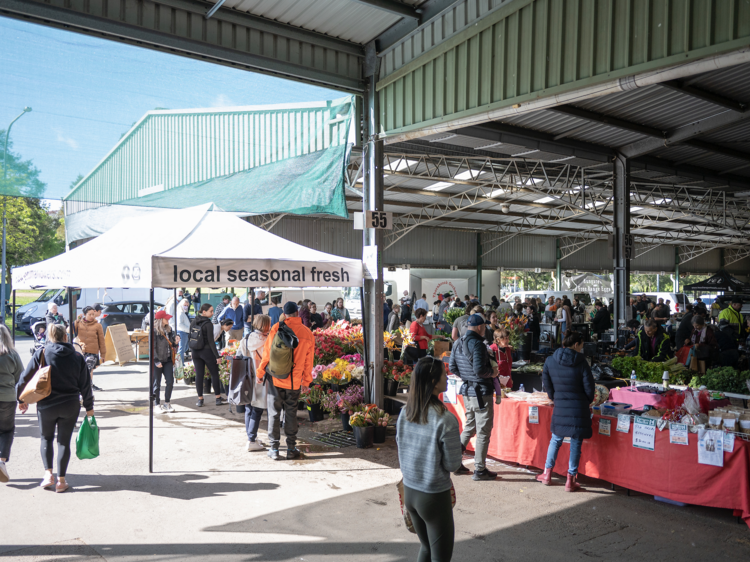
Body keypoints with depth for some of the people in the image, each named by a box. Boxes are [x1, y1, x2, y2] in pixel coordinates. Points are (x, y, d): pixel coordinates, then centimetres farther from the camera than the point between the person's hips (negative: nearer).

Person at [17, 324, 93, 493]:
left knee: (46, 439, 20)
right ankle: (61, 481, 11)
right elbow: (85, 384, 2)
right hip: (70, 406, 1)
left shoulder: (41, 353, -6)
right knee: (64, 441, 9)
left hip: (46, 406, -1)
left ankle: (48, 473, 7)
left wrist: (21, 399, 12)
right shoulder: (77, 357, -1)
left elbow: (25, 377, -3)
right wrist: (89, 406, 13)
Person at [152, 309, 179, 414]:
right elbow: (153, 347, -13)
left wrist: (176, 342, -3)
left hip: (168, 360, 6)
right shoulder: (154, 331, -11)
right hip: (157, 362, -6)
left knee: (170, 382, 2)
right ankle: (157, 404, 15)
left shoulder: (169, 330, 10)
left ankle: (167, 403, 16)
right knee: (157, 384, 4)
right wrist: (156, 361, -17)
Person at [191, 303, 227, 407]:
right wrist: (217, 356, -13)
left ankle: (200, 399, 11)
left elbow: (189, 337, 11)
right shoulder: (208, 324, -16)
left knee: (199, 375, 9)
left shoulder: (193, 322, 5)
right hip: (207, 351, -6)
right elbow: (211, 341, -17)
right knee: (214, 374, 6)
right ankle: (218, 399, 12)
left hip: (195, 352, 6)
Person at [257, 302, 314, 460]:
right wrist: (306, 382, 16)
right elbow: (308, 362, 6)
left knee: (274, 414, 8)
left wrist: (260, 372, 5)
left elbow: (267, 352, -7)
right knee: (291, 414, 11)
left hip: (275, 379, -2)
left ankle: (274, 449, 13)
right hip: (294, 382, 2)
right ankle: (291, 449, 17)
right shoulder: (308, 334, 0)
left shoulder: (278, 328, -9)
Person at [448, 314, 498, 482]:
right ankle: (480, 470, 9)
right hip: (481, 392, -8)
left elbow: (452, 367, 10)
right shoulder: (477, 344, -19)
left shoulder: (457, 343, 7)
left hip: (467, 391, 8)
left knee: (469, 427, 21)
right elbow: (479, 370, -26)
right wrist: (492, 372, -8)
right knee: (483, 431, 2)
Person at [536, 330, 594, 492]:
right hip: (579, 408, -3)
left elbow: (546, 383, 6)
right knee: (576, 443, 6)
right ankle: (570, 481, 11)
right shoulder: (581, 362, -9)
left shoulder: (550, 361, -1)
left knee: (556, 439, 18)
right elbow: (589, 387, -5)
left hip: (560, 407, 3)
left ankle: (547, 474, 25)